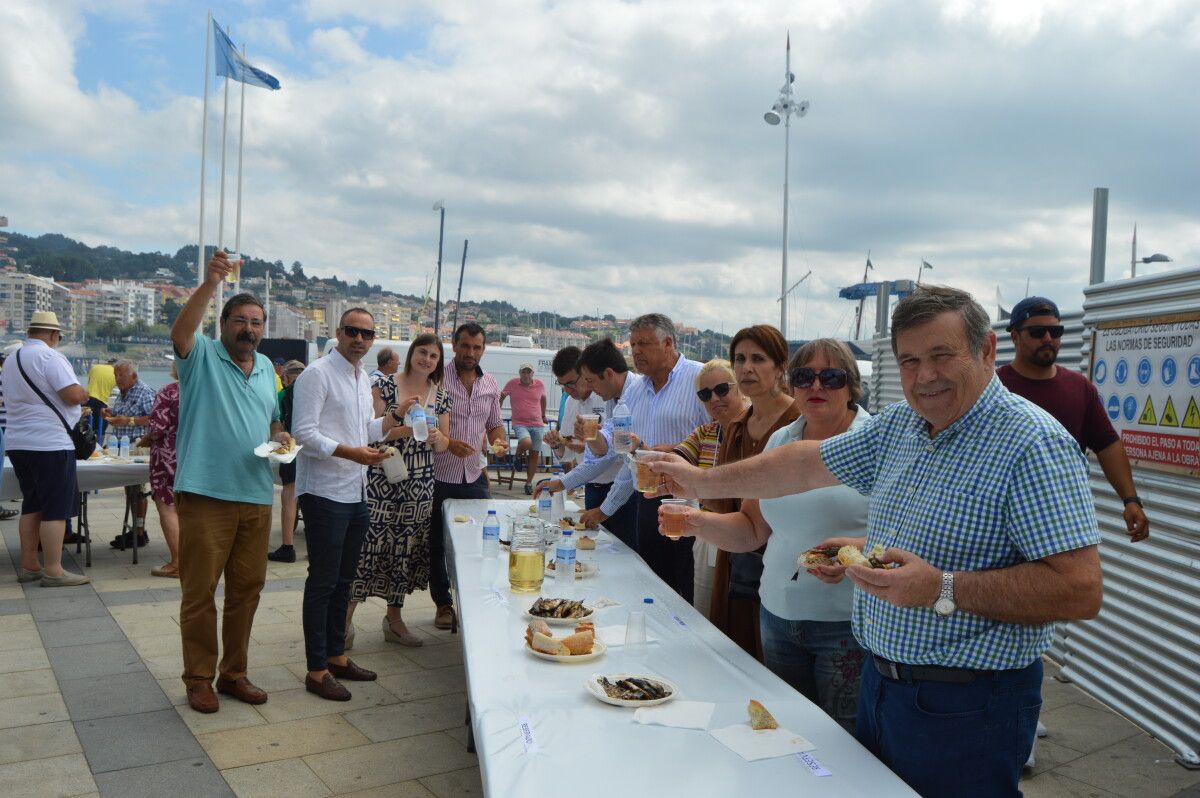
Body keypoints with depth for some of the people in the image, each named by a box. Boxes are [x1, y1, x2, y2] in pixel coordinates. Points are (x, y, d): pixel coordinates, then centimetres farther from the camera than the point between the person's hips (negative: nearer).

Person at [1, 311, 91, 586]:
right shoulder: (49, 356, -13)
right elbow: (73, 394, -21)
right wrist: (84, 394, -1)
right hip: (50, 444, -9)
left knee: (32, 505, 15)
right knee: (56, 508, -5)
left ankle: (29, 566, 19)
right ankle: (53, 572, -4)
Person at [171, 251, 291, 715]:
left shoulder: (266, 368, 16)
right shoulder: (202, 356, -3)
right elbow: (180, 331, -25)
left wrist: (280, 437, 2)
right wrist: (211, 282, -37)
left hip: (256, 496, 6)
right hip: (206, 494, -6)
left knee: (246, 589, 12)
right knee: (199, 591, 2)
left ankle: (233, 673, 26)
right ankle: (199, 678, 16)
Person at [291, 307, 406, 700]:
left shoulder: (363, 378, 15)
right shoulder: (317, 374, -11)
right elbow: (305, 434, -18)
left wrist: (396, 416, 10)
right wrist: (353, 453, -26)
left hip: (355, 492, 8)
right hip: (324, 493, -8)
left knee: (343, 580, 15)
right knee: (323, 581, -2)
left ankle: (336, 656, 27)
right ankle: (317, 671, 7)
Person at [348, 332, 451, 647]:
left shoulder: (440, 396, 9)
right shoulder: (386, 385, -3)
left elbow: (444, 444, 12)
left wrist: (437, 438, -11)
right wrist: (398, 414, -22)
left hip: (420, 484, 4)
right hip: (383, 479, -4)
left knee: (406, 548, 11)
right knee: (369, 542, -7)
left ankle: (395, 619, 24)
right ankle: (346, 616, 7)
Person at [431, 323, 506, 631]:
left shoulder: (491, 385, 8)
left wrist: (499, 440, -3)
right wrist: (447, 442, -25)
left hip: (475, 476, 4)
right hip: (440, 475, -4)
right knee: (437, 544, 8)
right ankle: (443, 604, 24)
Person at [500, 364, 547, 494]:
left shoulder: (539, 384, 3)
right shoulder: (512, 383, -3)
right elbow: (501, 397, 12)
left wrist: (543, 416, 29)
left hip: (537, 425, 3)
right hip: (519, 423, -3)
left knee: (535, 454, 5)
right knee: (526, 442, -32)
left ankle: (529, 483, 18)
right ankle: (518, 456, 4)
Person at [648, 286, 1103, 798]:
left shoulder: (1033, 445, -19)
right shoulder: (899, 423, 5)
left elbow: (1081, 591, -25)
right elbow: (809, 464, 15)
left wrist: (943, 589, -30)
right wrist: (702, 482, 18)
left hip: (964, 710, -7)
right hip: (879, 681, 7)